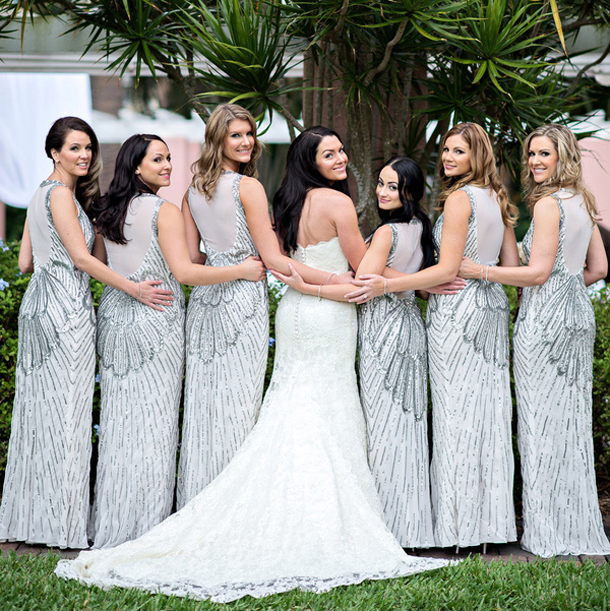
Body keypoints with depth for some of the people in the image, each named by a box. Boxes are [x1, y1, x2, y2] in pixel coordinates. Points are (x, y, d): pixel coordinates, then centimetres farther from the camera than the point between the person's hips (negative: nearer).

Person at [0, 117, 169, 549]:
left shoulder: (42, 194, 18)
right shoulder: (61, 194, -10)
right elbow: (81, 257, -15)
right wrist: (133, 288, -13)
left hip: (41, 303, 10)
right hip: (65, 307, -10)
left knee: (41, 409, 10)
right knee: (65, 411, -6)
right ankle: (61, 523, -2)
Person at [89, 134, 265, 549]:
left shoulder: (107, 211, 10)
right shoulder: (164, 211, -11)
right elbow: (184, 271, -17)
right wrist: (242, 270, -9)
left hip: (114, 315, 7)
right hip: (155, 323, -7)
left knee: (119, 418, 10)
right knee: (154, 420, -1)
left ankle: (112, 524, 15)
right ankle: (147, 525, 2)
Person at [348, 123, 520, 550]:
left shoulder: (460, 197, -11)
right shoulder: (496, 198, 13)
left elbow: (447, 269, -17)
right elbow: (513, 266, 15)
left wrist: (386, 285, -18)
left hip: (458, 308, -8)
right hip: (492, 307, 8)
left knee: (457, 410, -4)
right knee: (489, 411, 9)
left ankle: (461, 526, -1)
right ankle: (493, 522, 12)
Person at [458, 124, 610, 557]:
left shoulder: (548, 204, -13)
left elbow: (538, 272, -16)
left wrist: (479, 270, -13)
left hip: (546, 318, -9)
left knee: (544, 419, -3)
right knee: (573, 417, 11)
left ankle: (551, 535, 1)